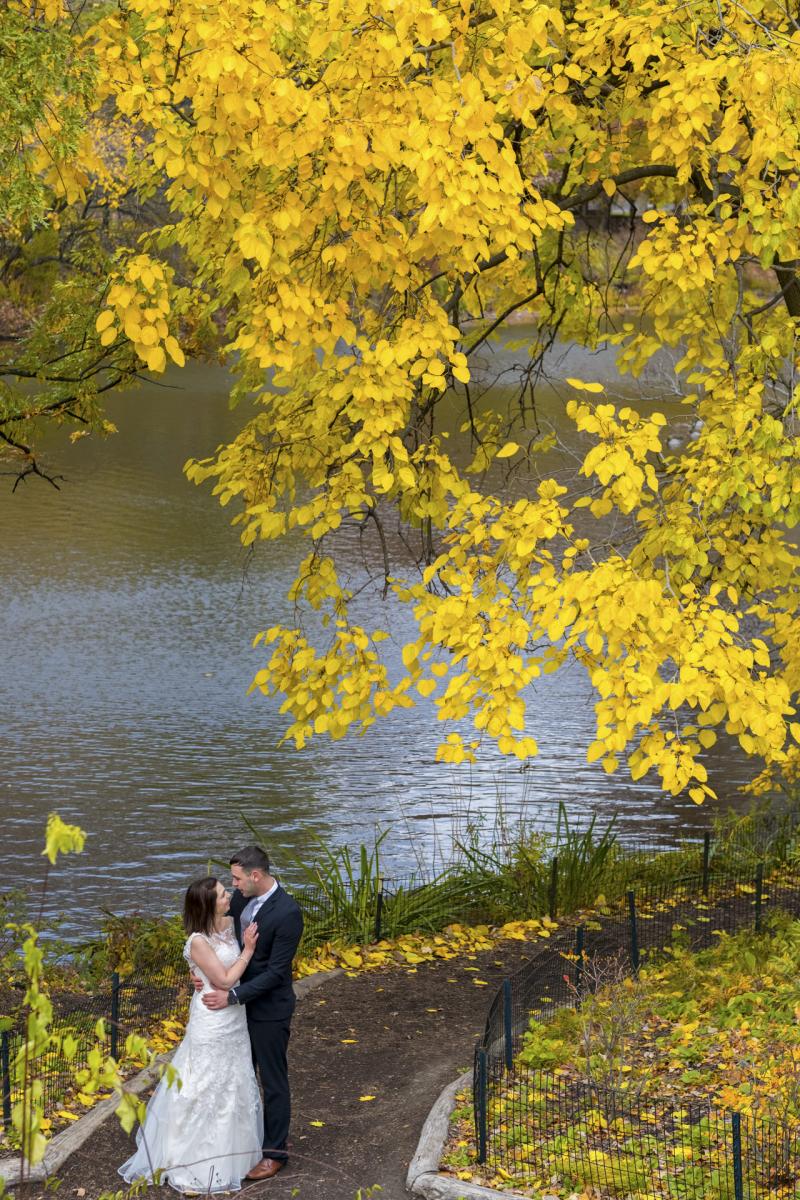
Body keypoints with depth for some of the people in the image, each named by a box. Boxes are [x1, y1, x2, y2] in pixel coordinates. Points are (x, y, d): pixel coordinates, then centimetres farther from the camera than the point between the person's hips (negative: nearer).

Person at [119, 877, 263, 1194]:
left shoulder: (229, 924, -2)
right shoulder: (199, 942, -24)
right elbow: (225, 980, -20)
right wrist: (248, 950, -17)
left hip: (234, 1018, 8)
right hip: (212, 1021, -8)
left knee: (233, 1083, 18)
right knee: (205, 1087, 4)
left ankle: (227, 1149, 34)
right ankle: (196, 1157, 17)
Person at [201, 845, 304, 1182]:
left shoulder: (288, 913, -26)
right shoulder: (240, 897, -4)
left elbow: (276, 972, -24)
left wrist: (232, 996, -26)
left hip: (269, 1008, -7)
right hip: (241, 1000, 7)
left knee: (273, 1080, 7)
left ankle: (275, 1152, 21)